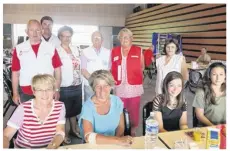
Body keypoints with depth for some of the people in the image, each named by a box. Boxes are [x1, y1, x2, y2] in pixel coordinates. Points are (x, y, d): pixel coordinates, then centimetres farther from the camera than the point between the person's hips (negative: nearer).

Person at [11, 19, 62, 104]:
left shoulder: (51, 48, 1)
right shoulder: (19, 49, 1)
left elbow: (57, 69, 2)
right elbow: (15, 73, 4)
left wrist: (57, 90, -1)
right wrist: (15, 93, 4)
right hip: (26, 94, 0)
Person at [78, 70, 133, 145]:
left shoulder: (117, 101, -6)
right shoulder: (88, 107, -17)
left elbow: (121, 126, 4)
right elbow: (88, 137, -27)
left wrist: (117, 139, -13)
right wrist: (118, 140, -31)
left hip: (113, 145, 5)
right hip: (93, 146, -5)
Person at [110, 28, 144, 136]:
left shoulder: (138, 51, 3)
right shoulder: (114, 51, 7)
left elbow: (142, 67, 10)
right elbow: (112, 68, 15)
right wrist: (112, 80, 3)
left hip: (134, 86, -1)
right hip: (119, 87, 2)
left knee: (134, 110, 5)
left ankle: (133, 131, 26)